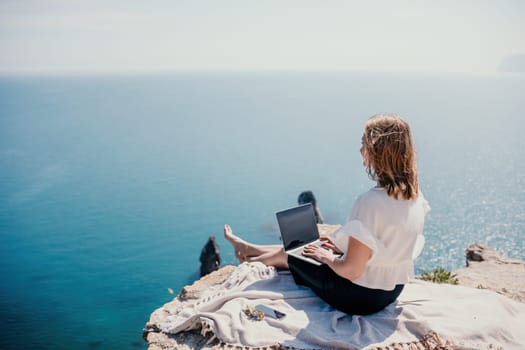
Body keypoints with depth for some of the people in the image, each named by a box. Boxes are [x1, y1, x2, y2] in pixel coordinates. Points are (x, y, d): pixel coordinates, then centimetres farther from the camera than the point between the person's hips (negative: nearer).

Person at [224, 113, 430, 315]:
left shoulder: (371, 202, -31)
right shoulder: (414, 194, -5)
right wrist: (343, 248, 13)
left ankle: (250, 258, 48)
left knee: (286, 255, 17)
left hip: (361, 296, -7)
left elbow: (351, 271, -26)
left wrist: (327, 256, -6)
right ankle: (247, 249, 47)